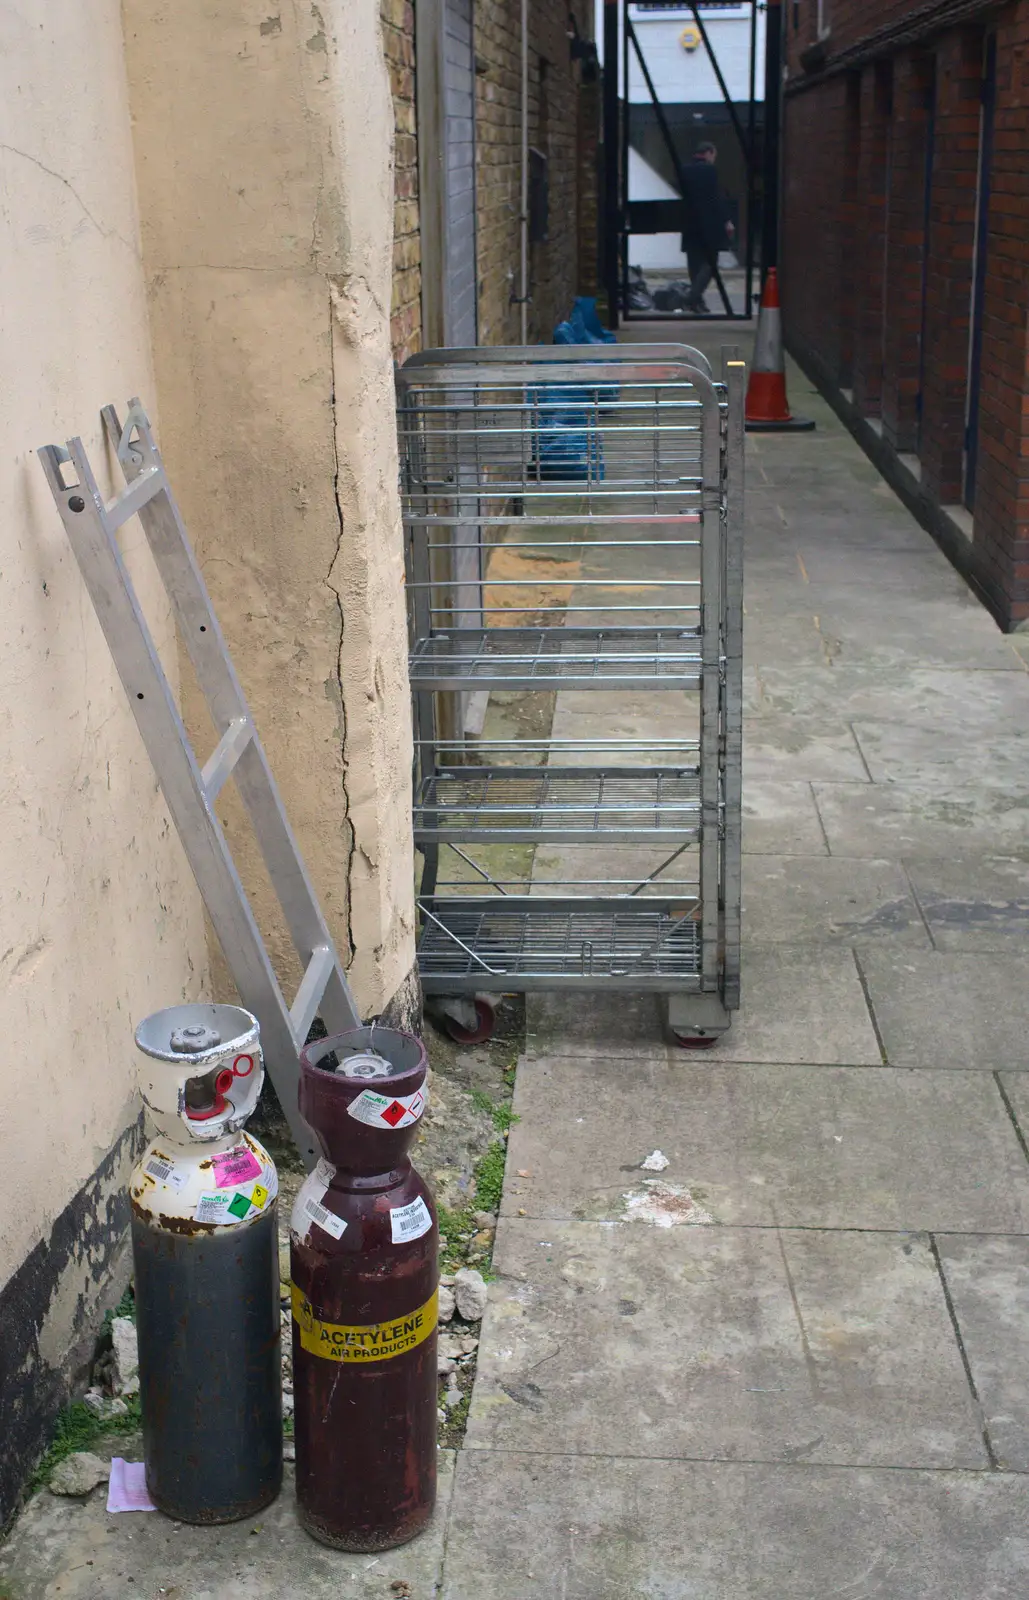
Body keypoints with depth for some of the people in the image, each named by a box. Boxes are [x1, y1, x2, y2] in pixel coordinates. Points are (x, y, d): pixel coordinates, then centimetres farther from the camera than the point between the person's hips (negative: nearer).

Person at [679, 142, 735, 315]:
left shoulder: (684, 171, 9)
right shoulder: (708, 170, -9)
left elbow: (683, 197, 13)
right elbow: (716, 197, -13)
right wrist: (726, 221, -11)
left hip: (690, 224, 6)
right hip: (709, 224, -6)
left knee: (696, 263, 9)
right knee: (710, 262, -2)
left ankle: (696, 301, 9)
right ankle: (693, 298, -16)